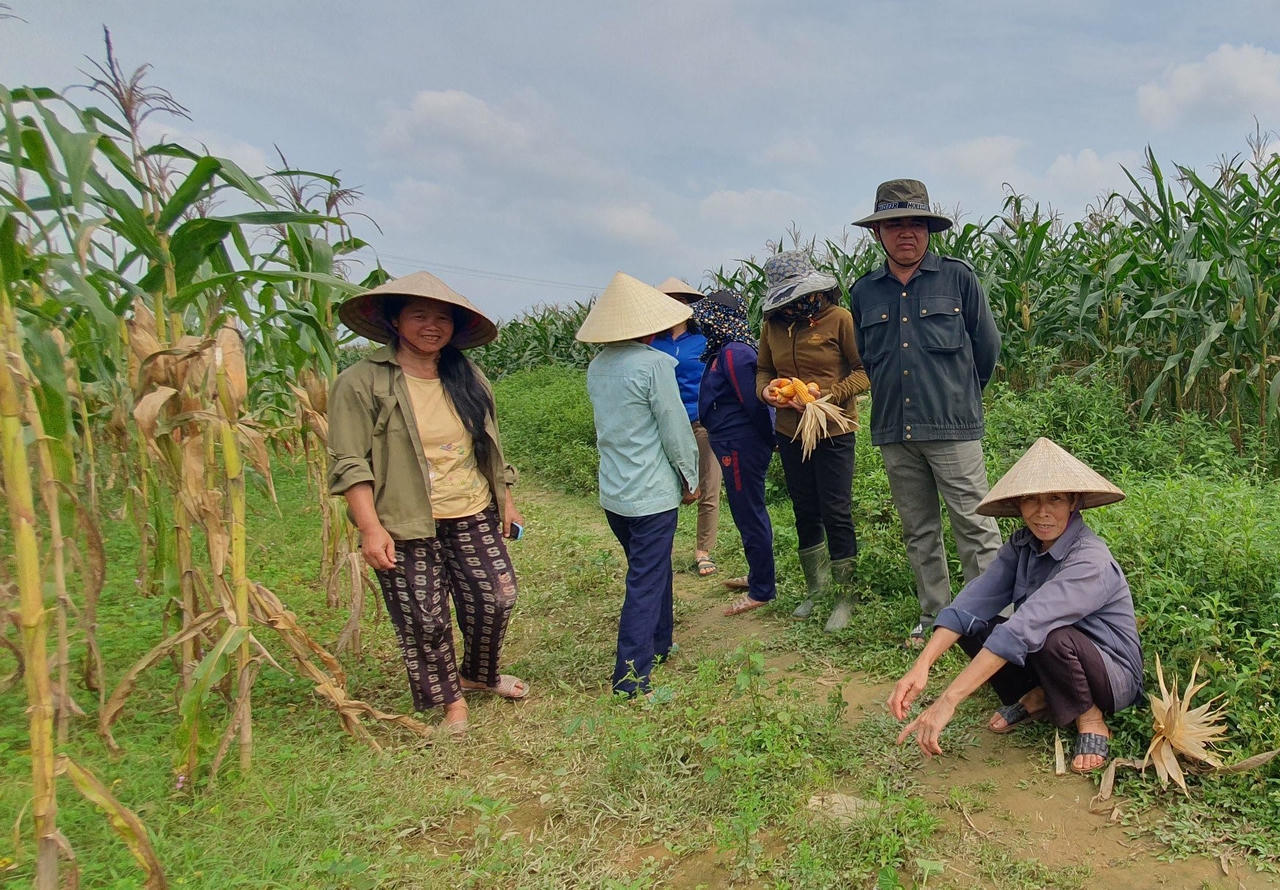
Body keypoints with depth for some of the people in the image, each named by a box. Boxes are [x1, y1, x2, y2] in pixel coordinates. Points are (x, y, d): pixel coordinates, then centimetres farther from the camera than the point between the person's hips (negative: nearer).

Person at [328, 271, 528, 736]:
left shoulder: (468, 379, 9)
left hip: (474, 516, 5)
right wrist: (370, 527, -18)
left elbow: (491, 449, 17)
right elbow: (349, 463, -12)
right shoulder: (361, 382, -8)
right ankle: (449, 699, 29)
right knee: (424, 620, 4)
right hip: (404, 526, -4)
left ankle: (478, 674, 37)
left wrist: (506, 502, 18)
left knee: (496, 597, 8)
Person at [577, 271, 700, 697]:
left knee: (650, 568, 24)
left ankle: (659, 645, 38)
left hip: (613, 491, 7)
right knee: (646, 583, 1)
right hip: (652, 492, -7)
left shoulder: (596, 367, 5)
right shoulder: (654, 364, -16)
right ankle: (630, 676, 5)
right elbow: (675, 428, -12)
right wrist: (689, 477, 0)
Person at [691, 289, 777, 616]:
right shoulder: (725, 350, 10)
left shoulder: (733, 353, -21)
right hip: (736, 444, 10)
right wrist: (766, 440, 15)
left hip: (741, 446, -10)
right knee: (750, 512, 21)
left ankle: (762, 590, 13)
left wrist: (766, 438, -11)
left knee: (749, 515, 0)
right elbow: (753, 400, 14)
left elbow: (752, 402, -22)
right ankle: (758, 576, 36)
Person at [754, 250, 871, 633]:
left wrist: (827, 394, -22)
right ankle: (816, 586, 33)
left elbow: (865, 371, -10)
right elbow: (763, 369, 14)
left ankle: (846, 596, 15)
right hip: (790, 432, 5)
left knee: (836, 513, -1)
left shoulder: (839, 319, -11)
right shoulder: (772, 325, 4)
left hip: (833, 432, -5)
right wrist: (766, 390, -9)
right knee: (805, 512, 16)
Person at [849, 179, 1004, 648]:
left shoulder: (958, 277, 0)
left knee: (974, 524, -3)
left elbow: (987, 346, 8)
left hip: (952, 427, -3)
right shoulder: (863, 292, 8)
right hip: (893, 430, 4)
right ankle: (934, 616, 25)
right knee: (918, 531, 12)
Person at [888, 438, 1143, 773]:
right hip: (1054, 668, 6)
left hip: (1114, 677, -5)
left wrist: (948, 701, -46)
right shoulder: (1022, 544, -7)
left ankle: (1090, 719, -7)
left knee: (1050, 636, -35)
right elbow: (973, 602, -20)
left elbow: (1023, 629, -40)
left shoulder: (1090, 560, -29)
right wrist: (921, 666, -36)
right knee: (973, 625, -13)